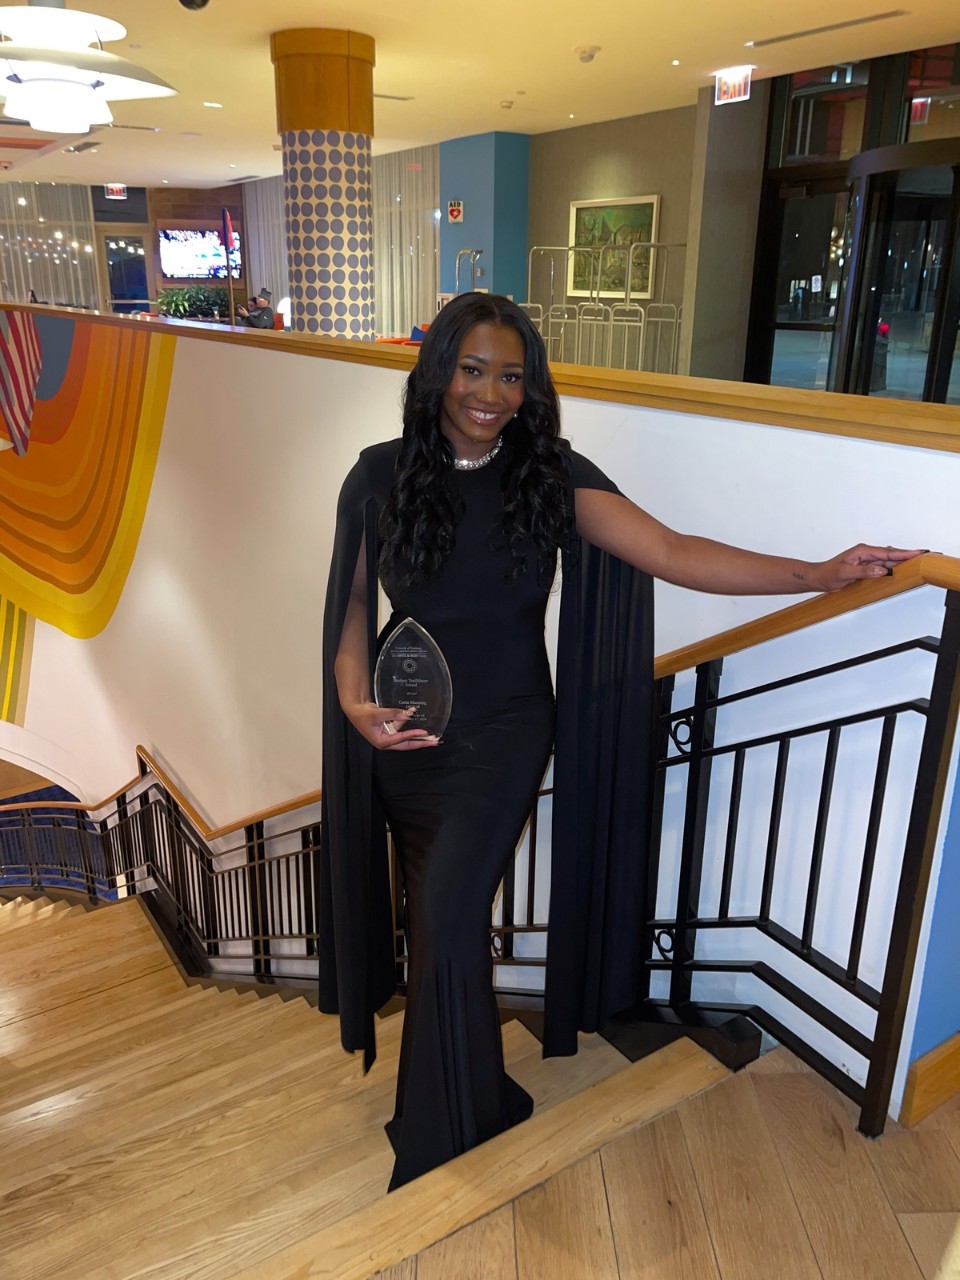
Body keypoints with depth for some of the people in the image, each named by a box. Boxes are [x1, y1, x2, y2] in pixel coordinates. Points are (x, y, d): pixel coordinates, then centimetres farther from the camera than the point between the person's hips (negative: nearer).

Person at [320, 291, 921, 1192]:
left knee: (449, 917, -10)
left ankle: (440, 1141, 15)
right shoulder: (381, 478, -4)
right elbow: (352, 609, -2)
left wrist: (821, 573, -22)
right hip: (406, 739, 2)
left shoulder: (550, 476, -7)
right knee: (437, 919, 14)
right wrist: (357, 706, -20)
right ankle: (478, 1105, 43)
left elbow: (671, 553, -15)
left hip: (503, 736, -2)